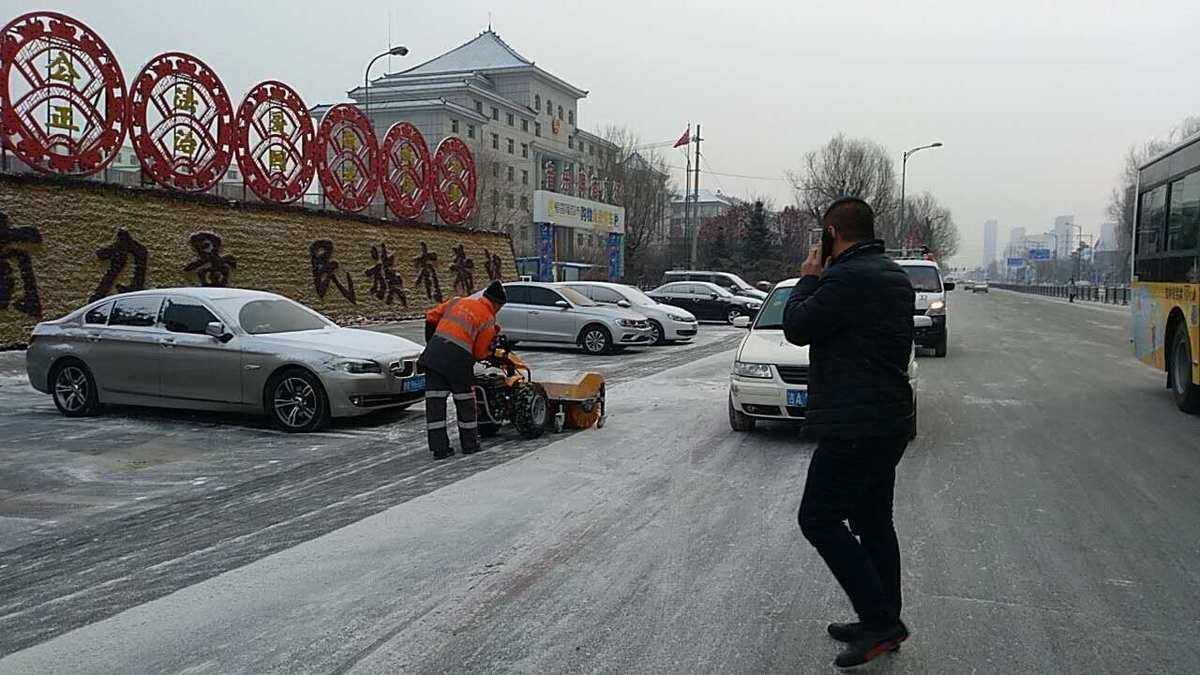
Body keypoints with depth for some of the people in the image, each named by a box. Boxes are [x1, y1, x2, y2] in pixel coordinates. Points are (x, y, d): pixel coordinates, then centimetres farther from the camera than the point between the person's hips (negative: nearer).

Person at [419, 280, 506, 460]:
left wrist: (430, 342, 29)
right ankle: (469, 444, 24)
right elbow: (480, 353, 3)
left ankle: (439, 448, 10)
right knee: (465, 402, 13)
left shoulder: (457, 301, 17)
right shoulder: (488, 319, 2)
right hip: (458, 358, -5)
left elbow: (431, 317, 19)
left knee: (435, 401, 7)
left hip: (433, 355, 5)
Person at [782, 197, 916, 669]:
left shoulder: (848, 278, -18)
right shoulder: (894, 276, 15)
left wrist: (809, 278, 1)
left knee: (819, 519, -3)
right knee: (873, 523, 16)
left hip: (855, 427, -10)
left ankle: (880, 620, -3)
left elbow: (796, 327, -14)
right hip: (889, 422, 10)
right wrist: (821, 280, 15)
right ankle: (883, 623, 25)